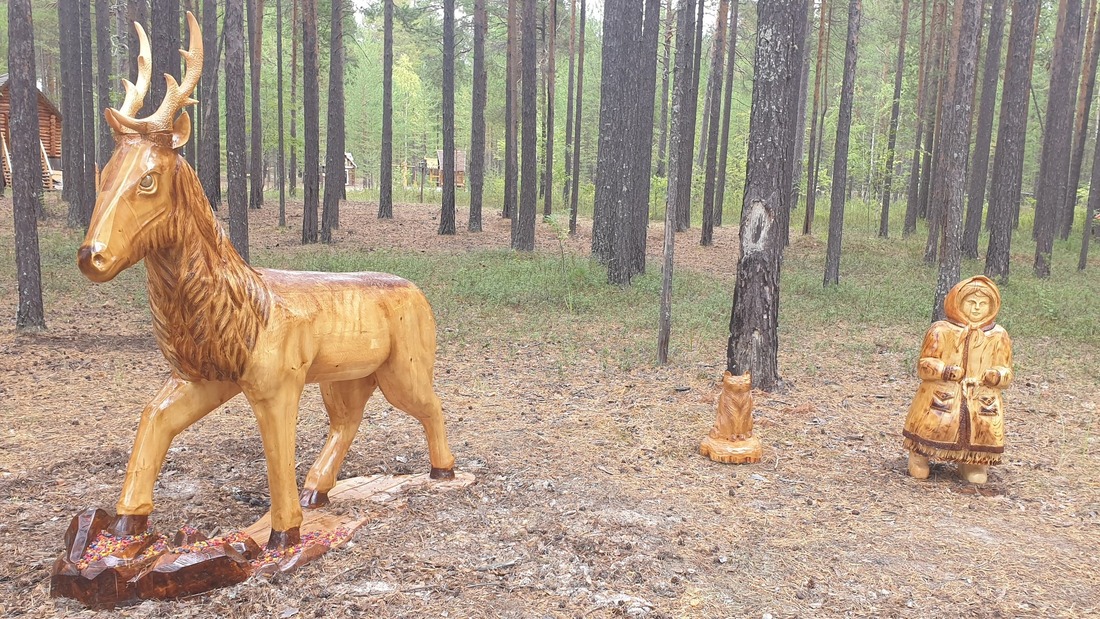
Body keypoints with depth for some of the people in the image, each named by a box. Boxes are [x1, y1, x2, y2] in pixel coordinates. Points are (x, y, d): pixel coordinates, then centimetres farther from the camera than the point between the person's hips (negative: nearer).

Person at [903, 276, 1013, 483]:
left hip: (983, 400, 2)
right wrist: (946, 371, -19)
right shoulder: (941, 330, 0)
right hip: (943, 395, -2)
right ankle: (918, 461, 12)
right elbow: (924, 365, -1)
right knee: (935, 426, -18)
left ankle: (973, 464, 23)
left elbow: (1006, 371, 12)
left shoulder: (998, 336, 9)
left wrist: (997, 375, -11)